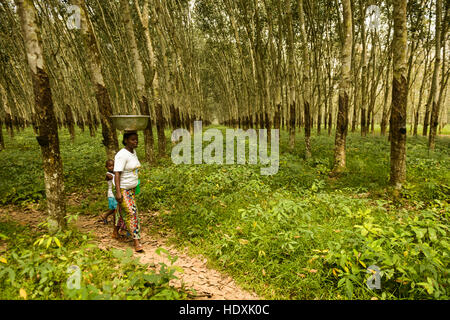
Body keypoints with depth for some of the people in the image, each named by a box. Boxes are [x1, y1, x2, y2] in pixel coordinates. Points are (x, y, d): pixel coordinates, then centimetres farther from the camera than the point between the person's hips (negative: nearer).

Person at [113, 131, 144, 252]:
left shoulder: (133, 152, 6)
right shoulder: (122, 155, -21)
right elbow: (117, 174, -24)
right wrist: (118, 192, -29)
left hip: (132, 189, 8)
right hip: (122, 189, -8)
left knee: (121, 211, 21)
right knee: (131, 213, -9)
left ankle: (115, 232, 39)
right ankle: (136, 242, -5)